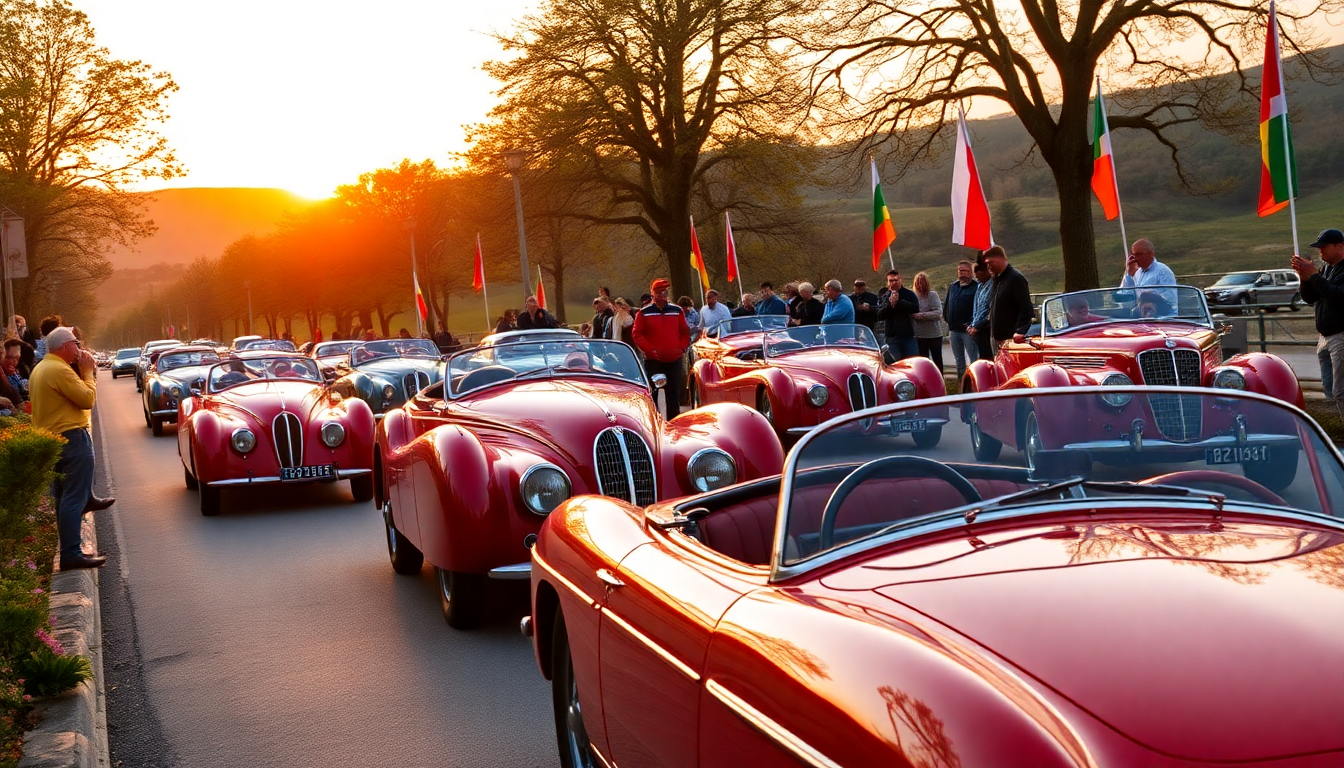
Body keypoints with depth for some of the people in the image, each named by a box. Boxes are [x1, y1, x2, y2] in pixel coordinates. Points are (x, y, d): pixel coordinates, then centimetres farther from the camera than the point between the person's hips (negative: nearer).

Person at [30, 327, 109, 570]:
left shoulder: (40, 369, 14)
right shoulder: (60, 370, -19)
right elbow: (88, 399, -19)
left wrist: (83, 372, 9)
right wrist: (87, 372, -7)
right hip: (71, 438, -11)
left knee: (63, 495, 19)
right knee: (74, 497, -9)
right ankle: (71, 554, -10)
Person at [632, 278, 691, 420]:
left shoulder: (677, 311, 7)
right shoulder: (644, 313, -1)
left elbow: (685, 332, 13)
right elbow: (637, 334, -3)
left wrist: (682, 348, 0)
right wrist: (650, 349, -12)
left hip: (674, 360, 2)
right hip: (653, 361, -2)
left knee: (674, 395, 8)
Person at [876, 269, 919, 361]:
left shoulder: (909, 294, 3)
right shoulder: (883, 297, 9)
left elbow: (915, 308, -13)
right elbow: (879, 316, -4)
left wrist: (899, 302, -16)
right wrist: (889, 304, -18)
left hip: (909, 336, -1)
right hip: (892, 337, 1)